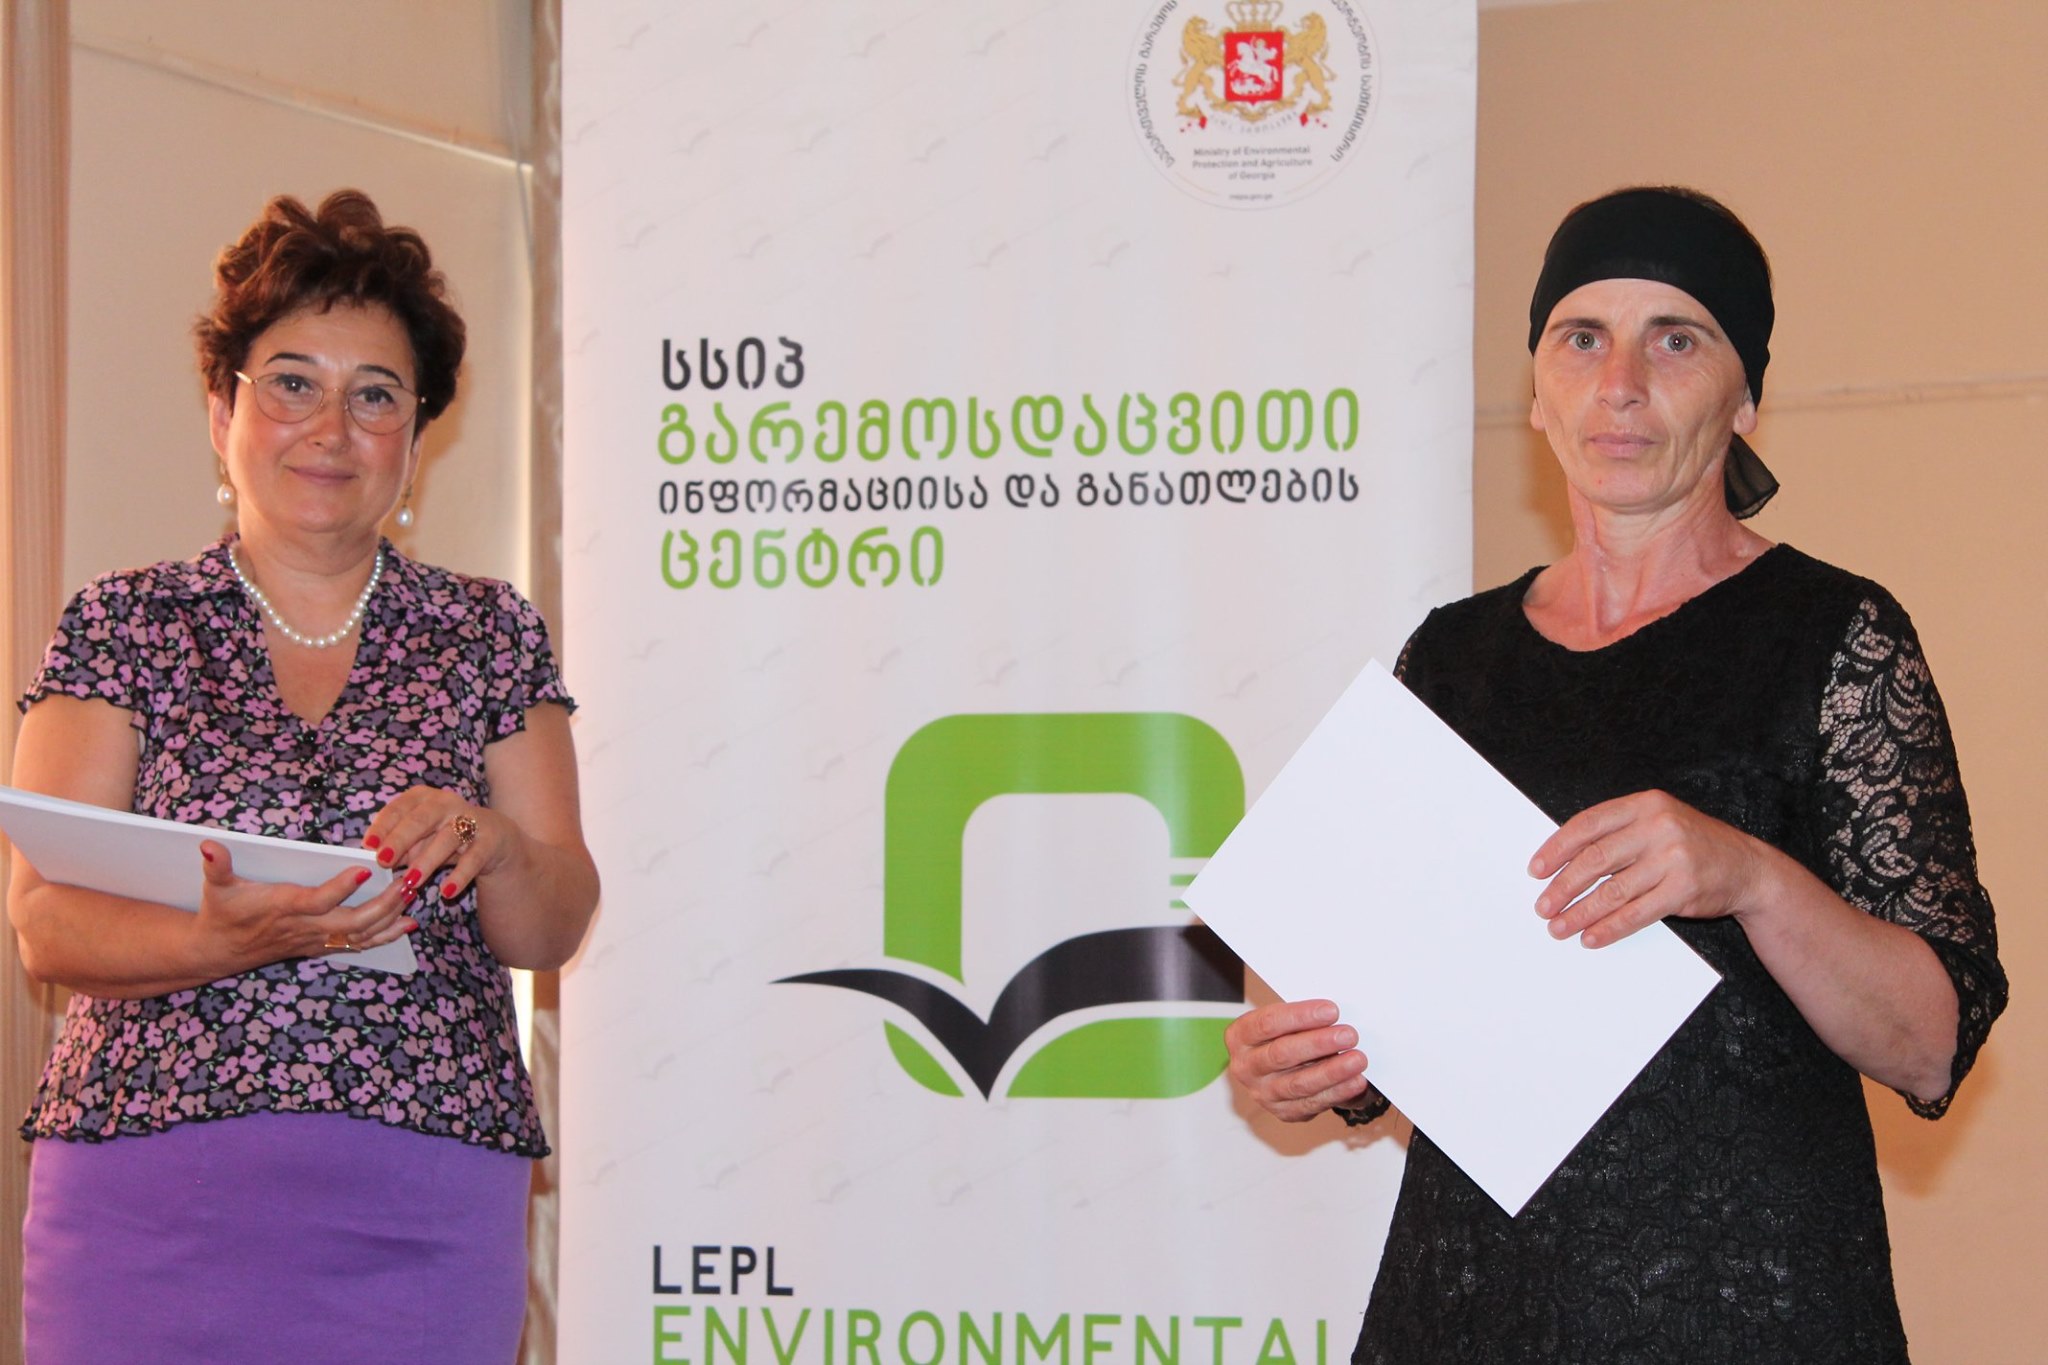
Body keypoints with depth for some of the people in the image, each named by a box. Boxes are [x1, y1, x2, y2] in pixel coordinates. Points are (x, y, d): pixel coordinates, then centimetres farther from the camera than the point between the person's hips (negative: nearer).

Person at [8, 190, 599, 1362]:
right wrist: (231, 937, -22)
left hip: (424, 1206, 1)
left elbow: (556, 927, 6)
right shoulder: (123, 627, 6)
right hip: (149, 1195, -1)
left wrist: (484, 847, -17)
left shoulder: (492, 636, 10)